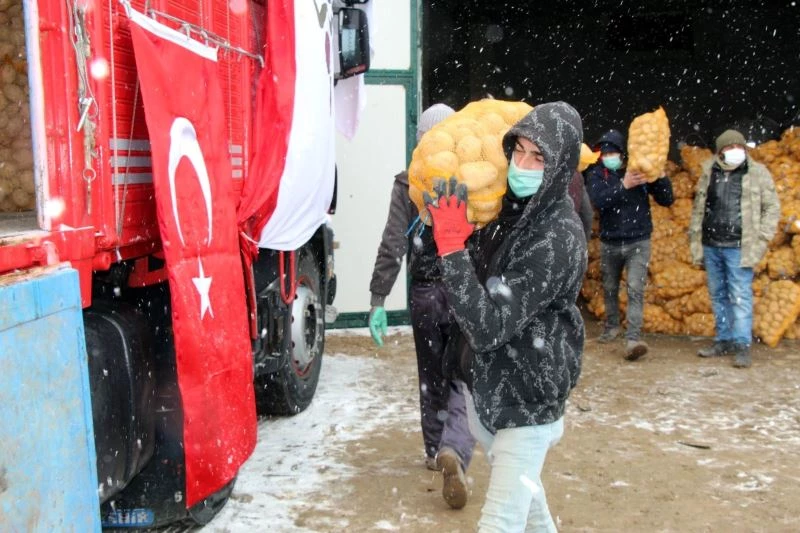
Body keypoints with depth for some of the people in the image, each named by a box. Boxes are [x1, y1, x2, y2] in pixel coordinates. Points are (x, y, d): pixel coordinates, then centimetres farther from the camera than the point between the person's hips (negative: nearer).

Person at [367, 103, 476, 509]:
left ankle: (436, 451, 31)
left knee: (432, 378, 18)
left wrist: (377, 298, -6)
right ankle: (454, 451, -17)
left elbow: (393, 245, -10)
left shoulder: (407, 184, -4)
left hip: (425, 293, 1)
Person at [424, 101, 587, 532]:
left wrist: (451, 246, -29)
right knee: (520, 491, 29)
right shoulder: (512, 204, -2)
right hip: (485, 385, 9)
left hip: (525, 400, -8)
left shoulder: (558, 239, -25)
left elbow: (488, 327, -30)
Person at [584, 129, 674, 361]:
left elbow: (666, 200, -4)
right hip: (609, 243, 2)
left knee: (635, 289, -13)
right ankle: (612, 326, 37)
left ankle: (633, 338, -17)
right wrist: (623, 185, -32)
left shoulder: (641, 170, -4)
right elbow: (598, 200, -22)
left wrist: (661, 176, -20)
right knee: (610, 289, 16)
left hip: (638, 242, -2)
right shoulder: (596, 174, -4)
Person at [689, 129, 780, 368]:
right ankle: (724, 340, 21)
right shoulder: (709, 173, 10)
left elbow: (772, 207, 2)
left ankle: (742, 345, -4)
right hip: (711, 247, 4)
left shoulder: (758, 173, 0)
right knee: (718, 295, 11)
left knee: (740, 295, -7)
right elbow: (698, 208, 13)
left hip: (739, 248, -4)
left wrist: (761, 239, -6)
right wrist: (695, 242, 9)